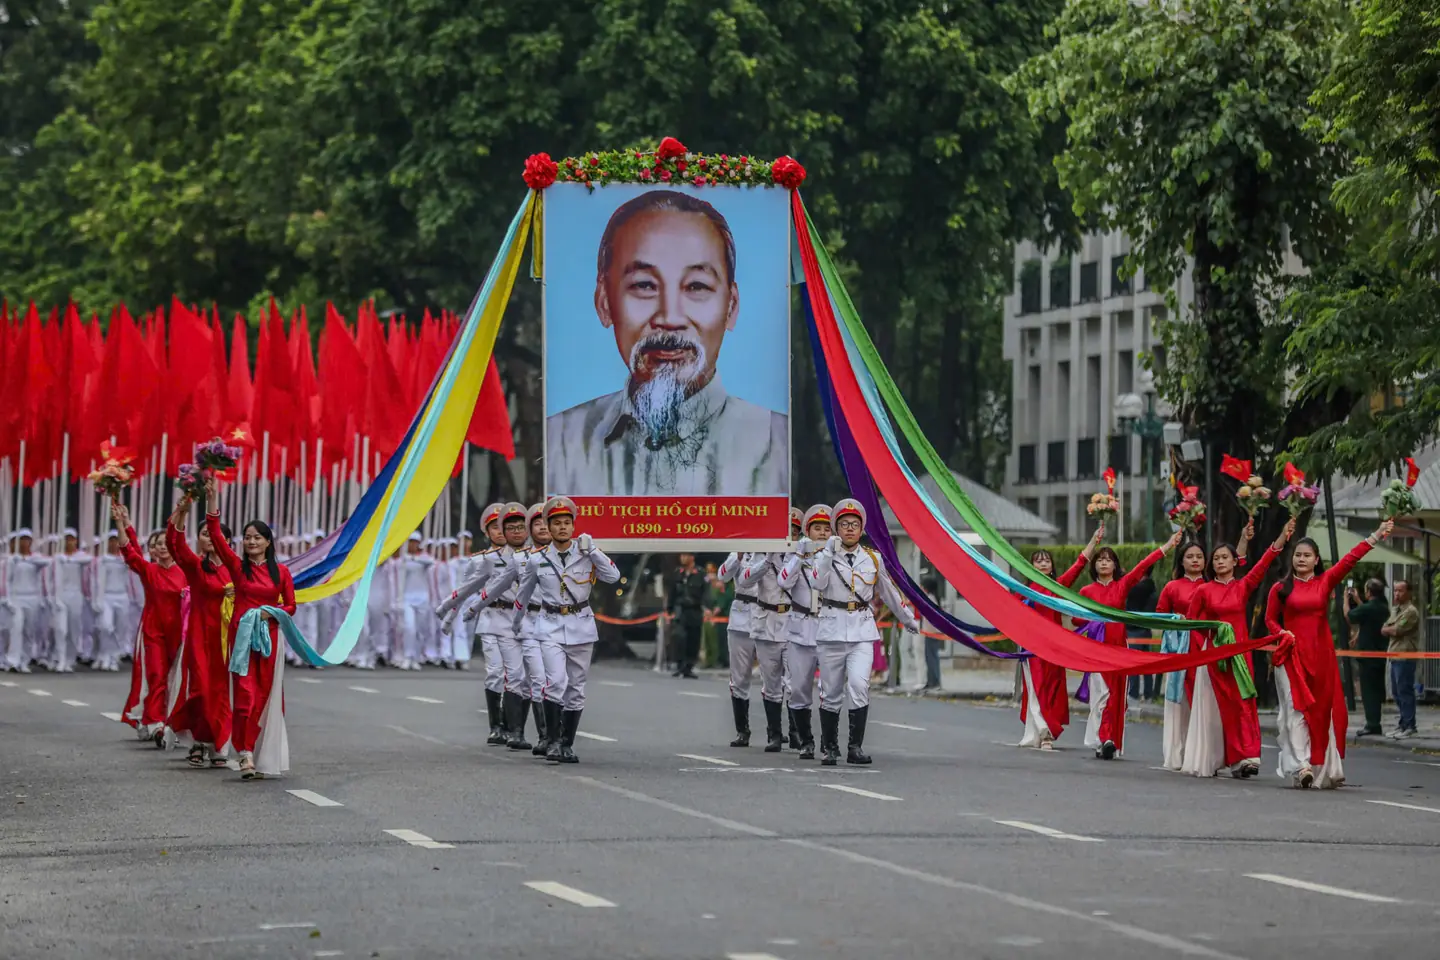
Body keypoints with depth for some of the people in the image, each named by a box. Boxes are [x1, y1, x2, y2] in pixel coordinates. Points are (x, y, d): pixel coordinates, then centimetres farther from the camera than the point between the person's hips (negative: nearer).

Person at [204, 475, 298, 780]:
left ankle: (263, 755, 12)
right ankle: (246, 754, -16)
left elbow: (290, 606, 8)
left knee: (265, 695, 4)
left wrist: (271, 612, -12)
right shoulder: (237, 566, 2)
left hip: (269, 635, 2)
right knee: (246, 694, -12)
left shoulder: (281, 571, 5)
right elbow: (215, 534, -7)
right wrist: (212, 499, -15)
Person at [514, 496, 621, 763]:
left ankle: (567, 745, 17)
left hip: (581, 626, 1)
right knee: (556, 682, -20)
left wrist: (592, 550, -18)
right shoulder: (537, 560, 1)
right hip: (551, 626, -1)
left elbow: (613, 576, -13)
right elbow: (523, 593, 15)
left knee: (576, 688, 7)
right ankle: (553, 741, -11)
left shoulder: (586, 555, 0)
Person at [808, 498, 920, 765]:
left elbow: (888, 592, 23)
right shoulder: (826, 556, 3)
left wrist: (908, 619, 31)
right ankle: (829, 748, 20)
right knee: (831, 693, 5)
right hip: (831, 630, -1)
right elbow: (817, 583, -17)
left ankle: (855, 747, -12)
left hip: (862, 632, 1)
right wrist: (829, 553, -24)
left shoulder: (873, 559, 10)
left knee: (859, 685, -17)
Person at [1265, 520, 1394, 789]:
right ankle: (1301, 767, -19)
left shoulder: (1325, 582, 5)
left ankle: (1324, 770, 11)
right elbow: (1270, 619, 11)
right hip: (1292, 655, -2)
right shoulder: (1280, 589, 4)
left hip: (1321, 655, 2)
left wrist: (1376, 536, -10)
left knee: (1323, 710, 4)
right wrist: (1282, 634, -9)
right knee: (1297, 708, -10)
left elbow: (1350, 559, -2)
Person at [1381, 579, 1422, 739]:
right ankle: (1403, 724, 21)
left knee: (1405, 692, -7)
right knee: (1397, 692, 13)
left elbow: (1397, 630, -16)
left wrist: (1388, 629, 3)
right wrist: (1391, 630, -6)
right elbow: (1384, 630, 13)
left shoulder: (1411, 611, -11)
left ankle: (1408, 727, -5)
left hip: (1405, 657, -9)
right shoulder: (1394, 610, 18)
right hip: (1394, 656, 9)